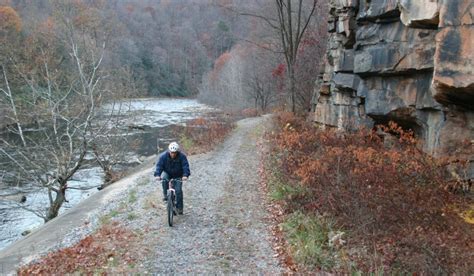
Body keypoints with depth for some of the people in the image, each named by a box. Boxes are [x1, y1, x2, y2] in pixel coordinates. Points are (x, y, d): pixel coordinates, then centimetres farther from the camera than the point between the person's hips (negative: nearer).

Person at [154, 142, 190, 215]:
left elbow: (185, 166, -30)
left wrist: (185, 175, -47)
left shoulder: (182, 156, -23)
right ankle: (165, 195, -14)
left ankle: (179, 207, 3)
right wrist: (157, 175, -42)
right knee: (164, 179, -34)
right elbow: (159, 165, -25)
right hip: (167, 173, 1)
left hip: (178, 175, -1)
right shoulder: (163, 156, -21)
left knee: (178, 190, -14)